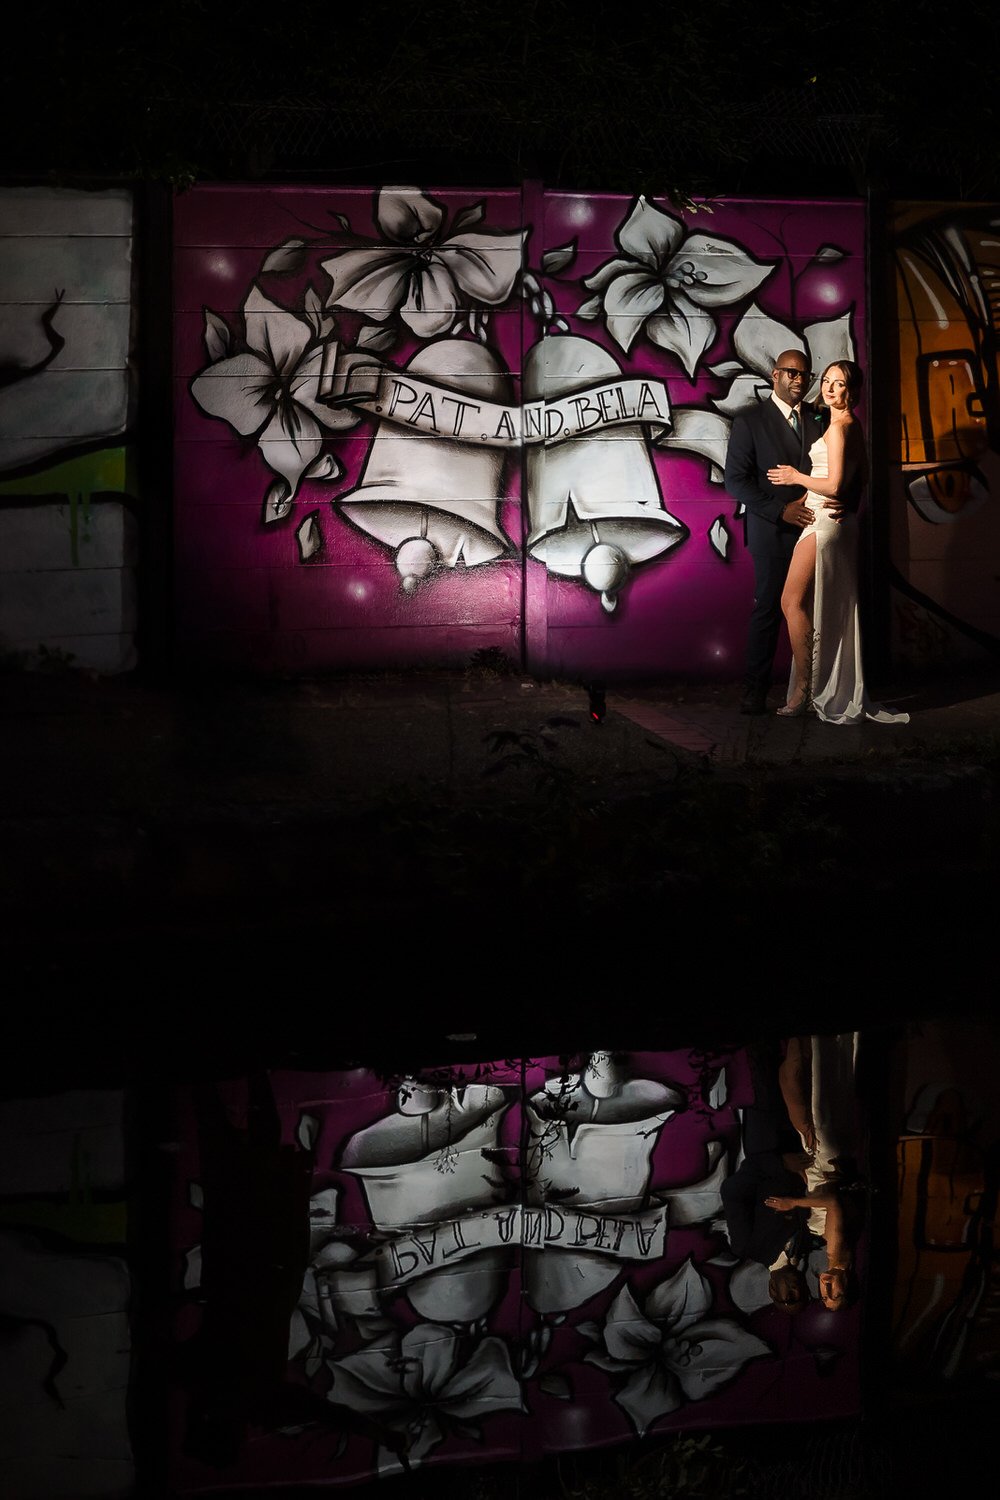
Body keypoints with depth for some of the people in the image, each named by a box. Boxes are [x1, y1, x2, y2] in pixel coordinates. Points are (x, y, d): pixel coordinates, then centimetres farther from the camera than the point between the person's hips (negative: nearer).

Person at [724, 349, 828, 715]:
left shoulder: (819, 420, 12)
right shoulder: (750, 422, 0)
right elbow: (736, 481, -6)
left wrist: (839, 501, -8)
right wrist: (781, 510, -14)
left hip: (814, 528, 3)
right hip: (774, 532, -3)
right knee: (768, 610, -2)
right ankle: (755, 693, 4)